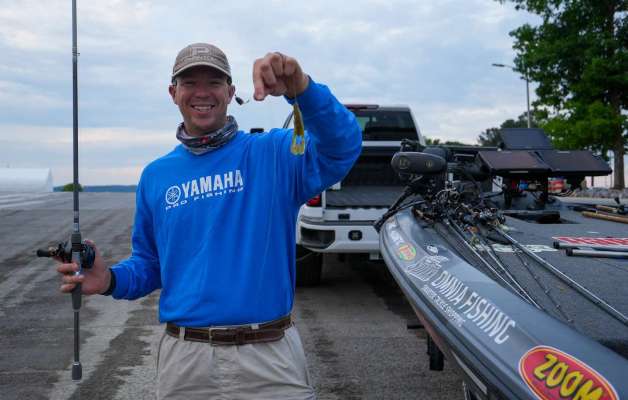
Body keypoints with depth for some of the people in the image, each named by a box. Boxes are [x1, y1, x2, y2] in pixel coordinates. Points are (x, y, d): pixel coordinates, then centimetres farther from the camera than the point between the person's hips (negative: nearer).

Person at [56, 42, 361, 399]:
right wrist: (111, 279, -5)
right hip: (185, 359, 3)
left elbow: (341, 147, -22)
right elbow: (150, 263, 16)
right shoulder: (156, 177, 8)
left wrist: (301, 88, -38)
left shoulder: (273, 154, -4)